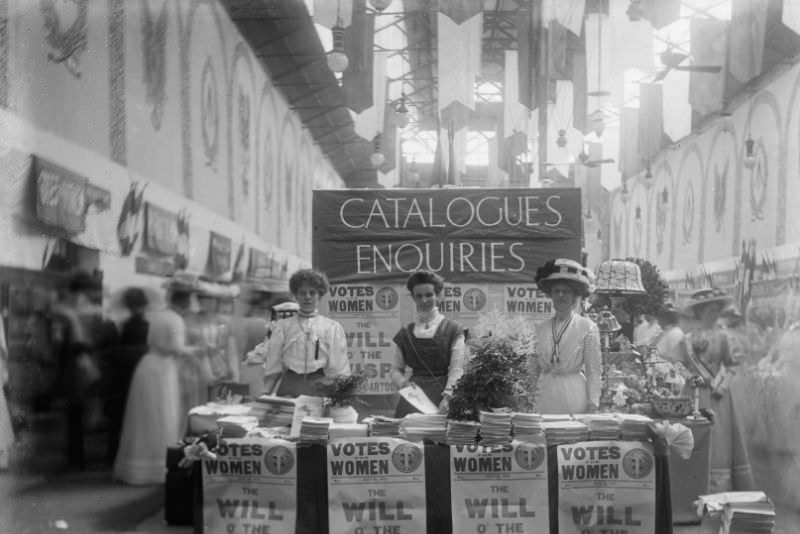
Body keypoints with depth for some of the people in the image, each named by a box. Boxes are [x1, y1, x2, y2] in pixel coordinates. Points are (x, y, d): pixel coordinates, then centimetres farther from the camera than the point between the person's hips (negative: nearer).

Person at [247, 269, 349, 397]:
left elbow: (339, 368, 7)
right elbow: (272, 364, 12)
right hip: (289, 385, 1)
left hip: (320, 387, -1)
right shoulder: (282, 326, 12)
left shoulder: (333, 328, 9)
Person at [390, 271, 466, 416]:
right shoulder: (405, 333, 12)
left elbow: (457, 369, -5)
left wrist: (447, 397, -20)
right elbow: (396, 369, 14)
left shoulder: (452, 330, 4)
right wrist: (402, 381, -9)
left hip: (441, 395, -2)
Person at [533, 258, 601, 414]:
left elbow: (593, 370, -1)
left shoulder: (588, 327, -1)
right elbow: (534, 367, 12)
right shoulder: (540, 328, 9)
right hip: (546, 394, 3)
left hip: (574, 395, -3)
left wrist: (592, 403, -6)